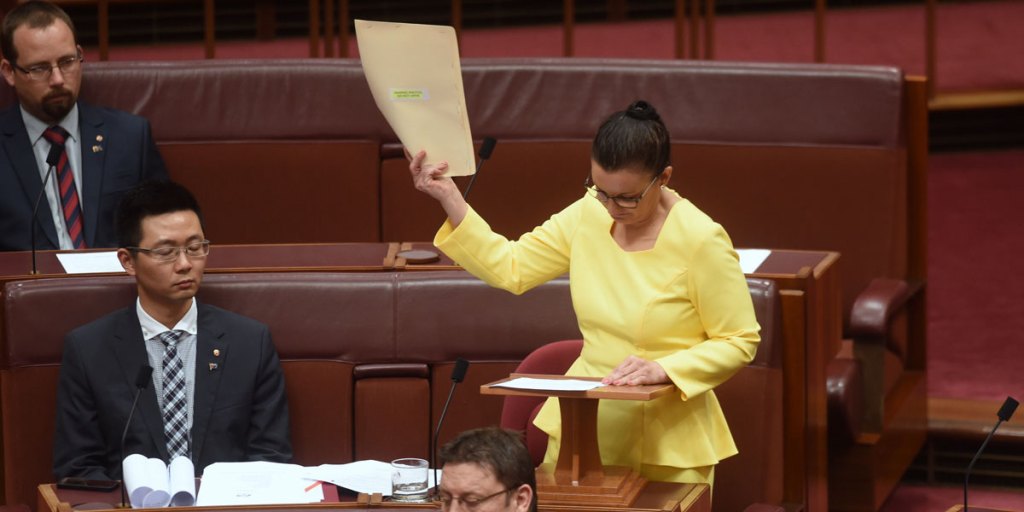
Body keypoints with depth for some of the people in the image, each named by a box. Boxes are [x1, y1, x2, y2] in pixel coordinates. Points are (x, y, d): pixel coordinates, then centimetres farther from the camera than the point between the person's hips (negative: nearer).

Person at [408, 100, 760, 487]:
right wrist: (449, 199, -5)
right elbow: (510, 268, 2)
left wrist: (662, 369, -24)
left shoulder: (700, 239, -17)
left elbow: (740, 342, -11)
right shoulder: (588, 215, -2)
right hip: (584, 426, 5)